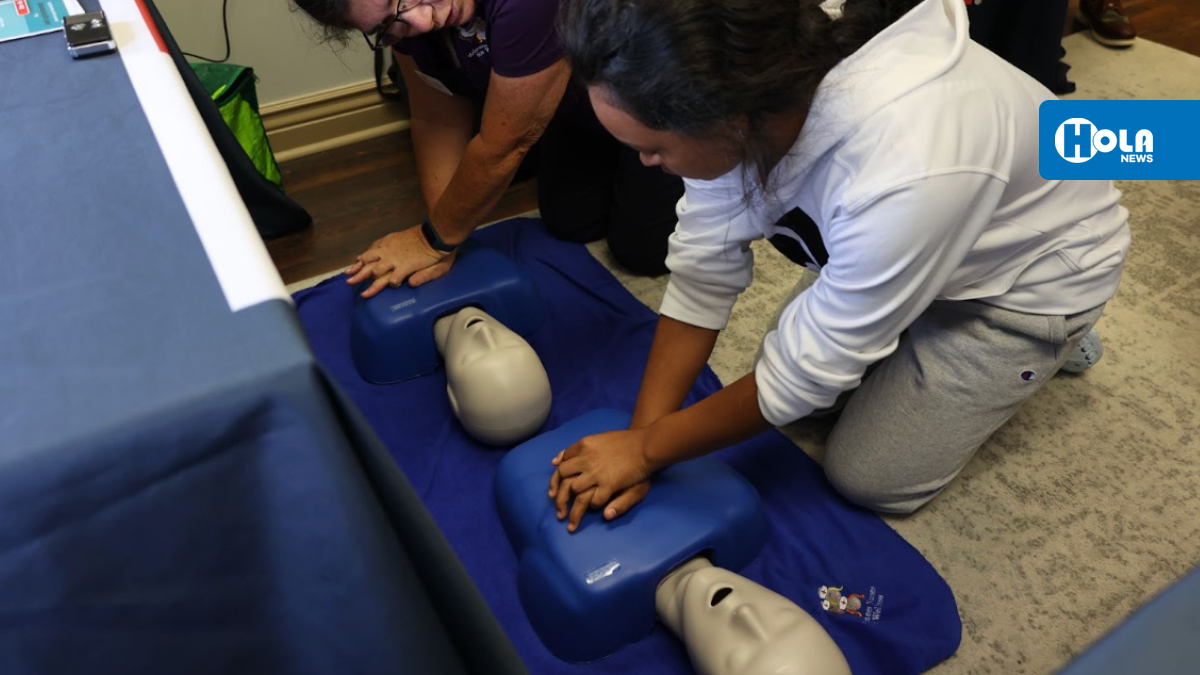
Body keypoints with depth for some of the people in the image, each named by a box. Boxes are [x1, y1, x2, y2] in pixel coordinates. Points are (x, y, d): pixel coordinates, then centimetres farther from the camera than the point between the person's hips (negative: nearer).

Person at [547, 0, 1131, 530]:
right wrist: (638, 439, -20)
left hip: (1030, 275, -5)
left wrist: (648, 449, -20)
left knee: (868, 475, -4)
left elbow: (811, 370, -31)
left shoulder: (905, 175, -45)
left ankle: (1049, 340, 14)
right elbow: (703, 266, -19)